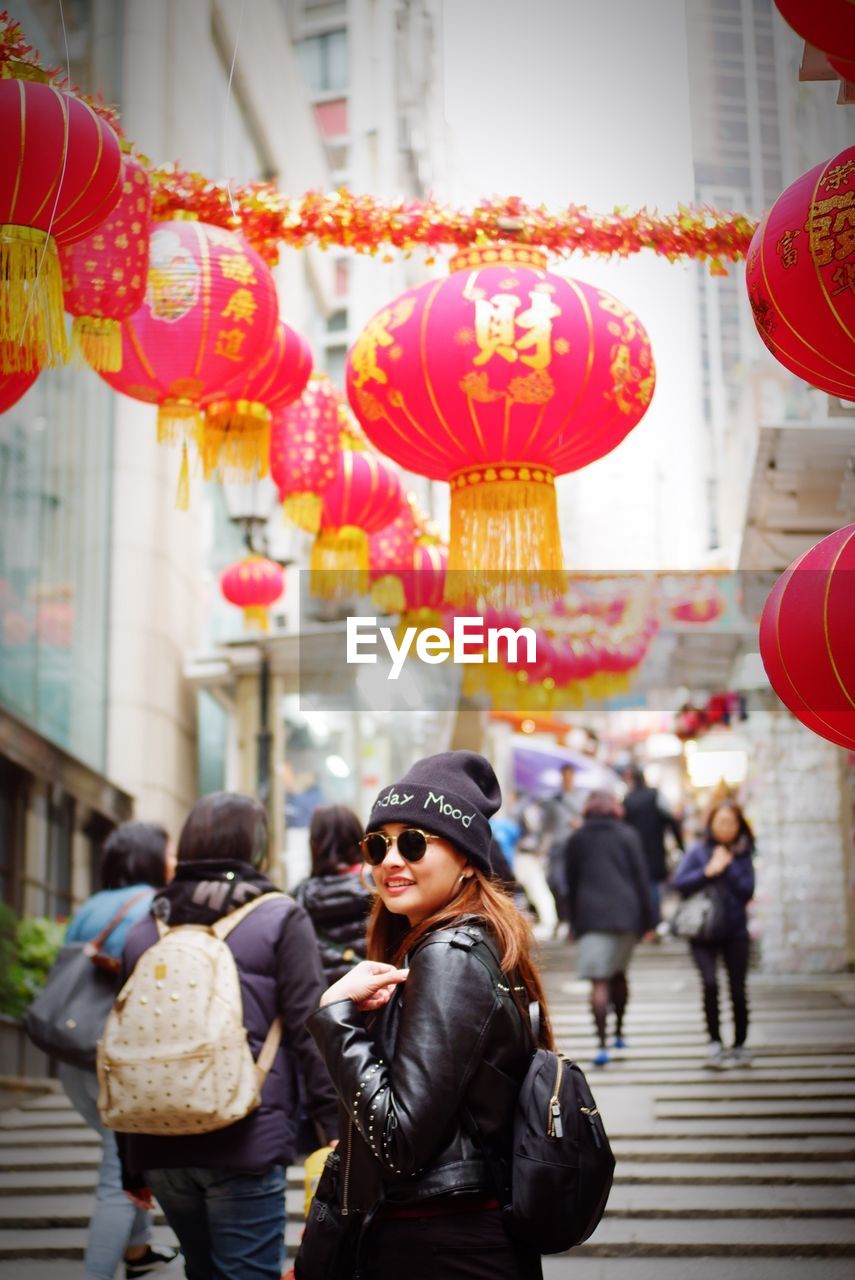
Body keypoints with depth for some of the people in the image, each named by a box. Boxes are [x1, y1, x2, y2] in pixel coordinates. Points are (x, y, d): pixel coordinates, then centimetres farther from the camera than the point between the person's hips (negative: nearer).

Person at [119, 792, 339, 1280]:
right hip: (243, 1143, -5)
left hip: (160, 1146, 5)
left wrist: (130, 1164, 18)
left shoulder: (146, 929, 10)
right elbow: (309, 1030, -9)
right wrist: (336, 1130, -5)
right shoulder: (280, 919, -3)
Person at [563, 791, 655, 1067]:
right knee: (619, 973, 21)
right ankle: (619, 1033, 30)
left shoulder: (576, 839, 8)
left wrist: (574, 921, 17)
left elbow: (570, 883, 11)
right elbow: (641, 878, 4)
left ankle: (602, 1045, -19)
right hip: (626, 914, 2)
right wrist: (647, 920, 7)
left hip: (591, 916, -2)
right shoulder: (628, 836, 6)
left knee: (599, 982, -9)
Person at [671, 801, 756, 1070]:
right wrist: (708, 872, -15)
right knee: (710, 983, -19)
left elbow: (747, 891, -6)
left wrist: (727, 866, -11)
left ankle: (739, 1047, 19)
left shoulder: (742, 855, 6)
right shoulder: (699, 852, 0)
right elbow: (677, 883, -9)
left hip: (735, 931, 2)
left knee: (737, 990, 2)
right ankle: (714, 1045, -7)